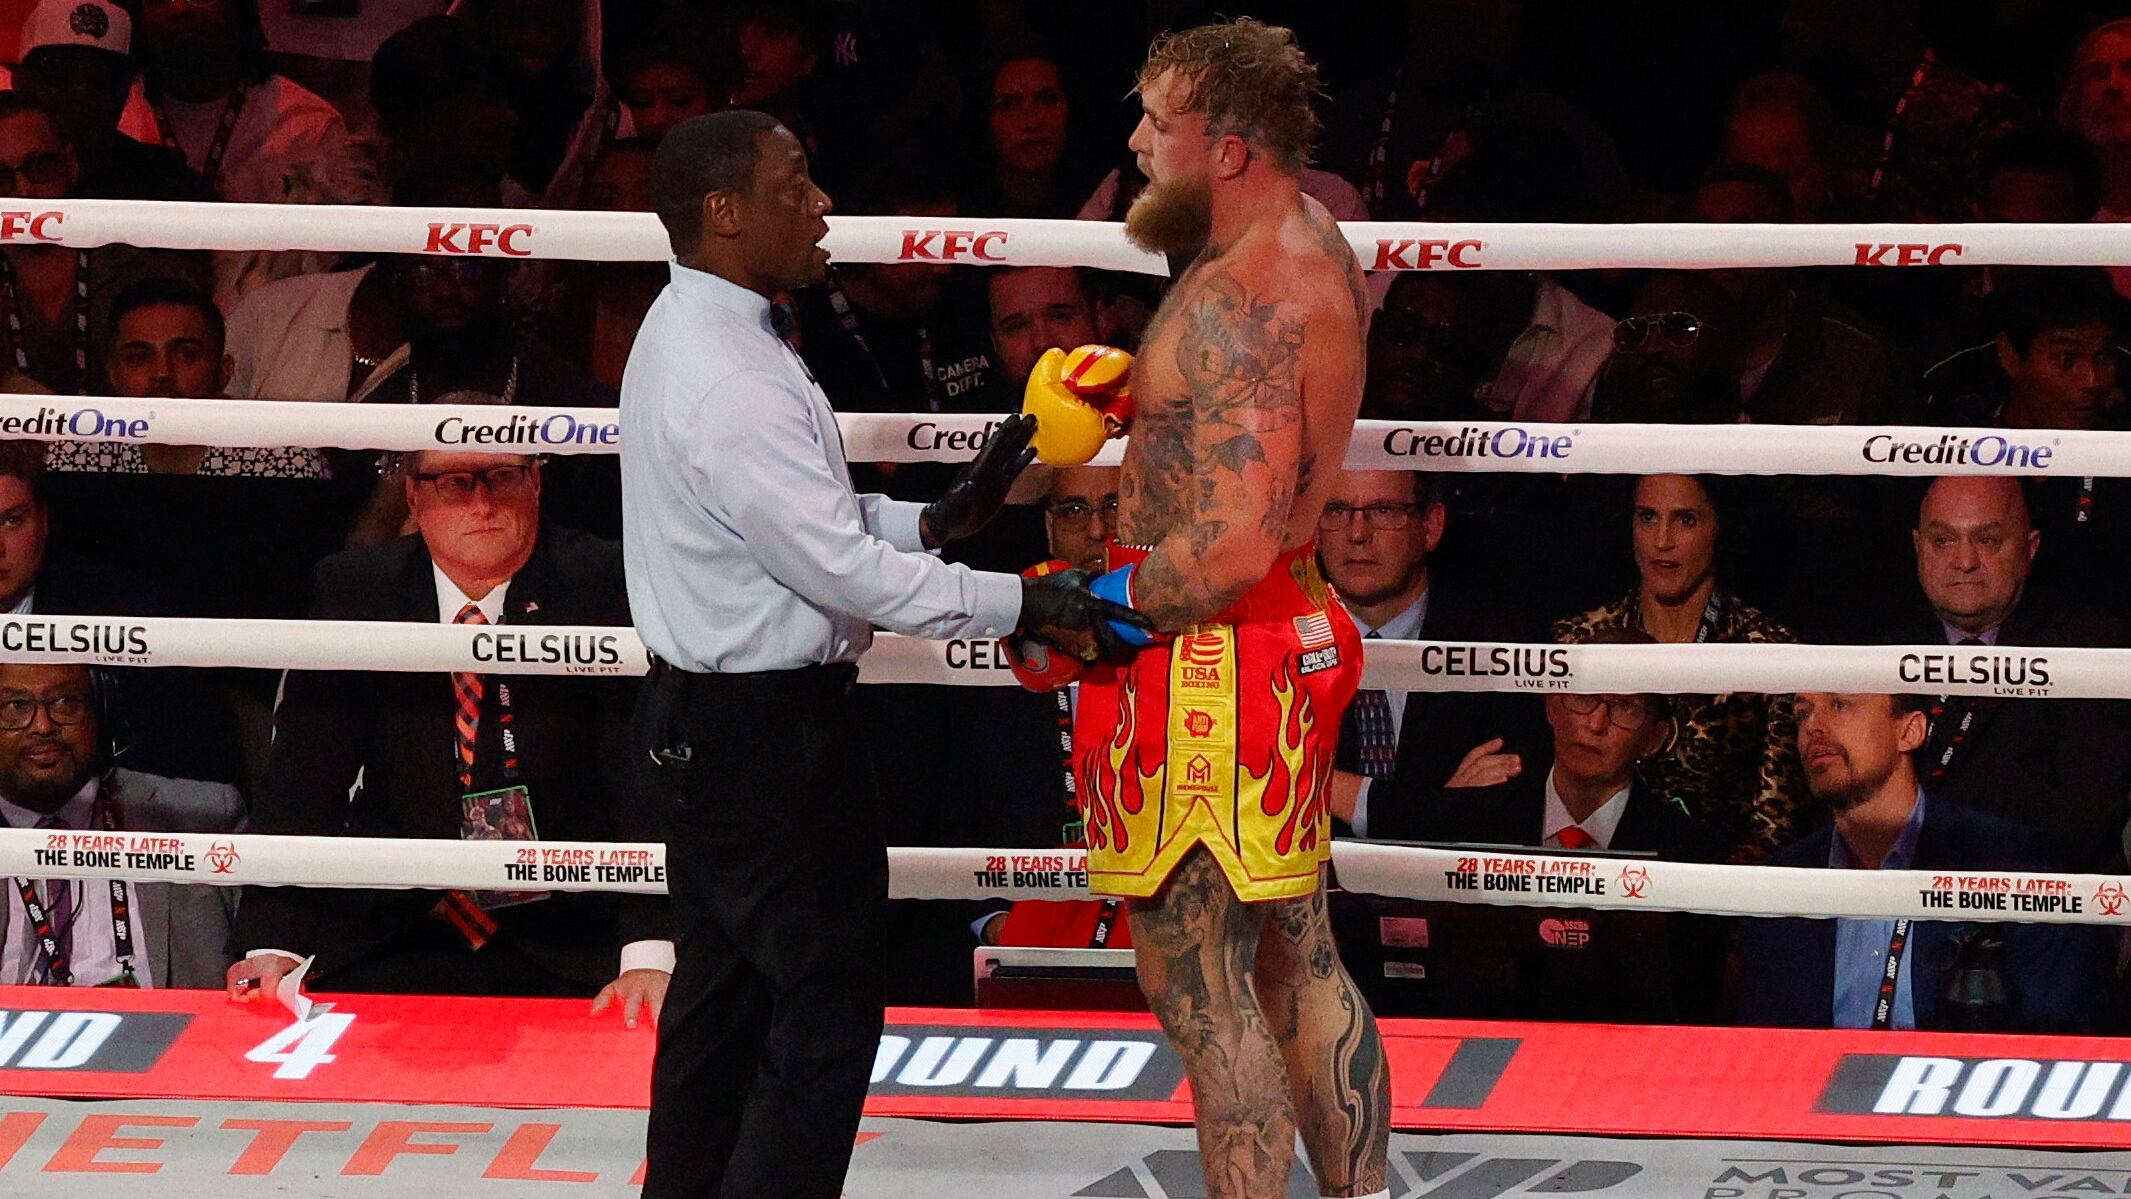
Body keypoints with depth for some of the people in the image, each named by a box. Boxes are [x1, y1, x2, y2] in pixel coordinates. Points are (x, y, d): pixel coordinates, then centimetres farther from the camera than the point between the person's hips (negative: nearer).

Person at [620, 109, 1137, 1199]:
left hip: (698, 726, 11)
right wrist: (1020, 602, -18)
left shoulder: (685, 335, 9)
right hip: (767, 731, -11)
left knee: (720, 988, 16)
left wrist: (936, 520, 3)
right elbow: (845, 570, -24)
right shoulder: (731, 384, -24)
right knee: (828, 1008, -4)